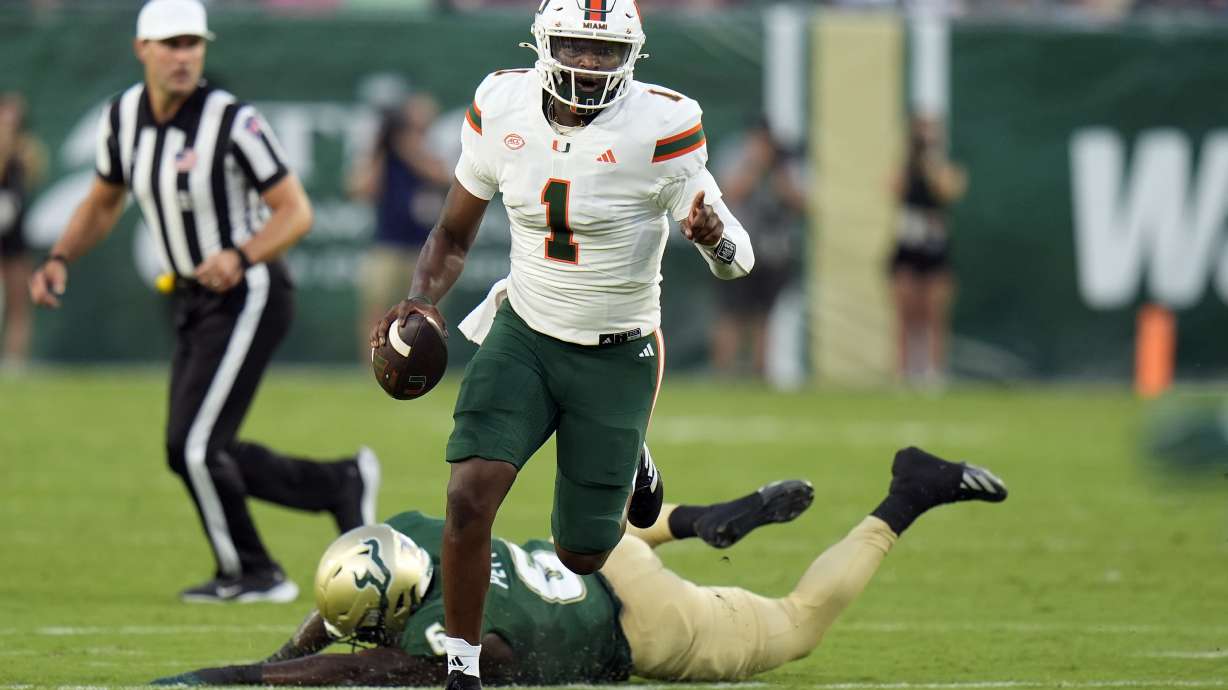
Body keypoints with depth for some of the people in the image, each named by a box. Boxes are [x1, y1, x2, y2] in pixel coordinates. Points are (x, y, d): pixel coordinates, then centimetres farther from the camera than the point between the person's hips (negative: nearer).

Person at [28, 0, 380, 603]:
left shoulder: (231, 121, -18)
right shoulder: (124, 117, 1)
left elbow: (295, 212, -16)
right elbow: (103, 204, 17)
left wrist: (240, 257, -33)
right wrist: (59, 260, 0)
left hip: (248, 297, -8)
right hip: (195, 303, 8)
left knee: (193, 447, -10)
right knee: (195, 456, 8)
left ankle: (249, 575, 10)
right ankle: (340, 485, 21)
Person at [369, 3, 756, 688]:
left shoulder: (660, 127, -20)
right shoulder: (502, 107, -9)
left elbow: (738, 260, -16)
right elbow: (455, 233, 5)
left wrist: (714, 235, -41)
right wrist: (423, 298, -14)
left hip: (617, 356, -2)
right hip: (525, 336, 2)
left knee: (582, 556, 7)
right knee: (471, 497, -20)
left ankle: (629, 465, 42)